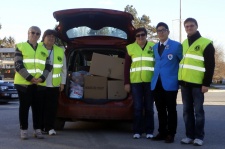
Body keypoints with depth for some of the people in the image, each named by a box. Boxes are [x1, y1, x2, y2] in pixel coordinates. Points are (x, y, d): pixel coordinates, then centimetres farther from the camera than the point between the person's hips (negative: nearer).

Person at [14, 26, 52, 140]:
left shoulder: (43, 50, 15)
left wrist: (42, 78, -8)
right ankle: (23, 130, 7)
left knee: (37, 107, 5)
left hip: (39, 83, 3)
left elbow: (48, 66, 11)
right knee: (24, 106, 1)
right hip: (24, 82, -3)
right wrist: (29, 78, -16)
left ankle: (37, 130, 11)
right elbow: (18, 65, -6)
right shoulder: (20, 47, 4)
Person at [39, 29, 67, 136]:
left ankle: (49, 127, 11)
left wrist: (62, 83, 8)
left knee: (52, 107, 2)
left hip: (54, 85, 2)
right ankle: (40, 127, 15)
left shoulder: (60, 51, 8)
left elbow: (63, 69, 12)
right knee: (41, 107, 4)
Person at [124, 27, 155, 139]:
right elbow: (126, 67, 6)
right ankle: (137, 131, 10)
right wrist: (126, 83, 1)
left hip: (150, 81, 0)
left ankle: (149, 131, 13)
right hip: (135, 82, 0)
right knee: (137, 107, 2)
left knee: (149, 107, 6)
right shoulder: (130, 48, 6)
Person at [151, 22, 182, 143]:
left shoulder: (176, 45, -2)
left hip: (170, 82, -5)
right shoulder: (154, 47, 17)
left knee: (171, 110, 2)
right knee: (160, 110, 10)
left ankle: (170, 134, 9)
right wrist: (156, 76, 15)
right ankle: (162, 132, 18)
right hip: (156, 83, 5)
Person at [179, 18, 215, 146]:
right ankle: (190, 135, 14)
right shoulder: (184, 44, 16)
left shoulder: (206, 43, -4)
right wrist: (180, 78, 14)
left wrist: (206, 83, -13)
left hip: (198, 83, -6)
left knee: (198, 110, -1)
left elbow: (210, 65, -7)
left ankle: (199, 136, 6)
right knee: (187, 110, 7)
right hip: (185, 82, 6)